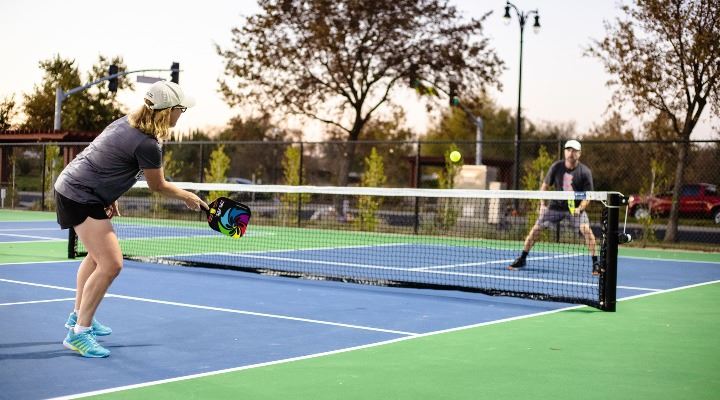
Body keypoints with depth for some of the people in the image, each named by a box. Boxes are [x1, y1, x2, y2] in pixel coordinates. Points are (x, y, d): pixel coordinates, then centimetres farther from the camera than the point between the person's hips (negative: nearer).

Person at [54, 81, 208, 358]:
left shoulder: (127, 122, 3)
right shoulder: (148, 145, -24)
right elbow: (158, 186, -9)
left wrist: (109, 197, 15)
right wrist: (188, 197, 8)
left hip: (69, 185, 11)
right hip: (81, 197, -11)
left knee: (98, 255, 26)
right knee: (111, 264, -13)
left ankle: (79, 316, 41)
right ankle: (78, 333, -5)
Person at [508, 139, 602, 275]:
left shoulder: (585, 172, -15)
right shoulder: (556, 167, -10)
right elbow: (545, 185, 3)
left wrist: (580, 208, -29)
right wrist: (542, 204, -5)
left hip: (576, 207, -2)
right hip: (556, 205, 2)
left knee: (586, 229, -25)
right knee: (536, 228, -3)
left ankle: (595, 264, -14)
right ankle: (522, 259, 13)